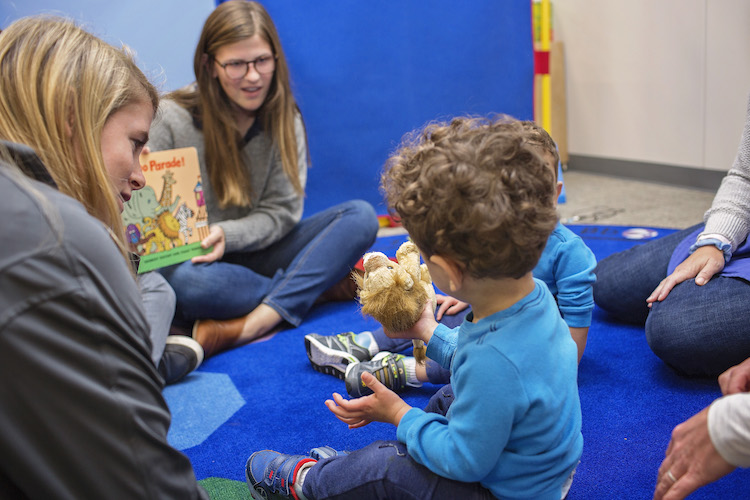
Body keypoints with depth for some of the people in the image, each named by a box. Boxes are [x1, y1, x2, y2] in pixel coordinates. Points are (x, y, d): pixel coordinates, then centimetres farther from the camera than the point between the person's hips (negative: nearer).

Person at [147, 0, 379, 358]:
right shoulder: (173, 120, -10)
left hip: (255, 253, 4)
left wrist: (226, 235, -22)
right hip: (195, 261, -3)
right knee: (185, 281, -40)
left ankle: (254, 324, -32)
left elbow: (281, 212, -3)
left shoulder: (284, 120, 0)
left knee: (361, 216, -16)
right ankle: (324, 283, -21)